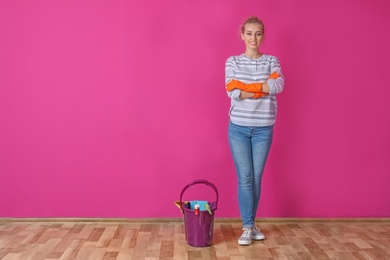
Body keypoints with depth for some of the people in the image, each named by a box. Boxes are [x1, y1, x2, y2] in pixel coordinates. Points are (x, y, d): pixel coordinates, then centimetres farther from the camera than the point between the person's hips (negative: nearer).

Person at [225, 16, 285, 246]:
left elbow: (279, 85, -15)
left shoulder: (272, 61, 4)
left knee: (257, 177, 7)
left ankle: (251, 224, 22)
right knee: (244, 176, -2)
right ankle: (248, 227, 7)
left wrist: (245, 87, -17)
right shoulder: (232, 62, 2)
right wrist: (265, 87, -14)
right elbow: (232, 92, -14)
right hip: (239, 127, -1)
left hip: (263, 129, 1)